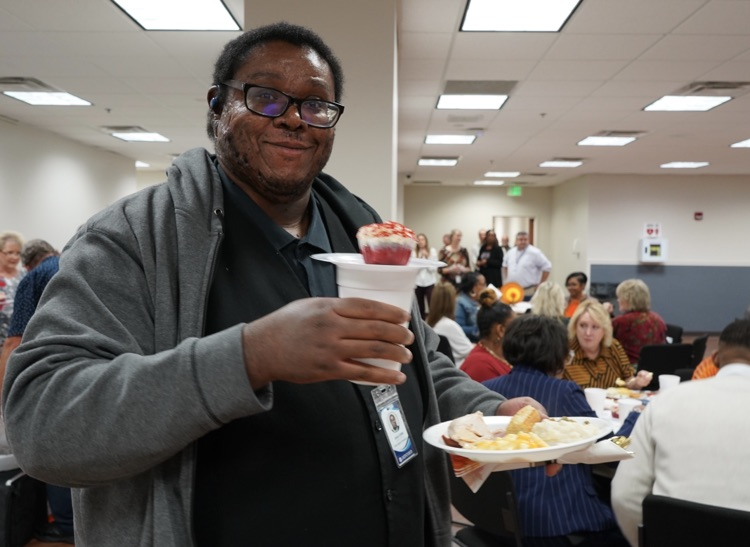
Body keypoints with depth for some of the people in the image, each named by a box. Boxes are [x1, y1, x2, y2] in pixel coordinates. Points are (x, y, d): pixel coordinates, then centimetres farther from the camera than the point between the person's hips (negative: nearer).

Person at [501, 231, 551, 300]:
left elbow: (547, 267, -8)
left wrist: (540, 284, -7)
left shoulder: (535, 252, -9)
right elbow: (505, 265, 27)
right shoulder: (510, 252, 10)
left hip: (528, 292, -5)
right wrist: (506, 279, 15)